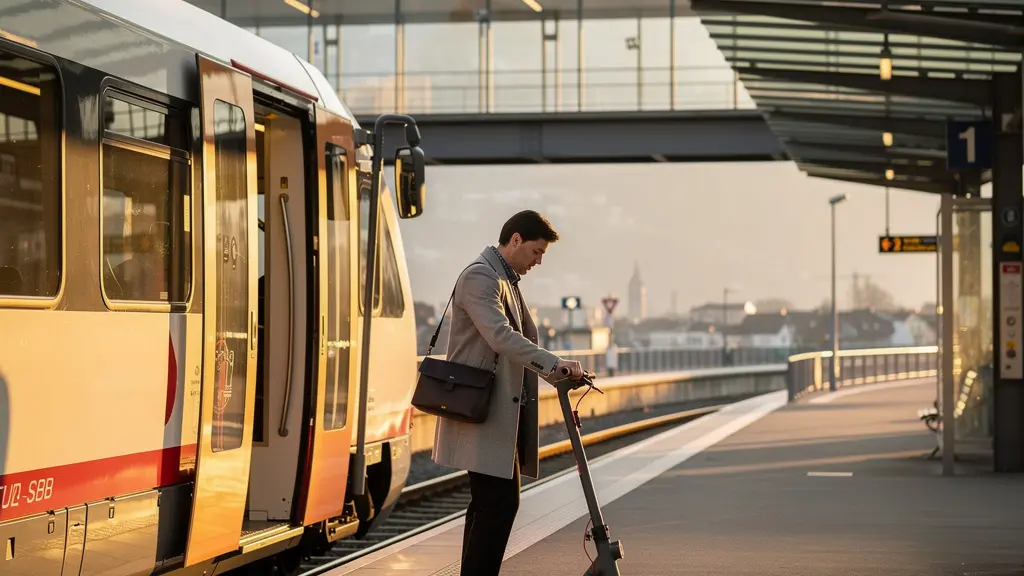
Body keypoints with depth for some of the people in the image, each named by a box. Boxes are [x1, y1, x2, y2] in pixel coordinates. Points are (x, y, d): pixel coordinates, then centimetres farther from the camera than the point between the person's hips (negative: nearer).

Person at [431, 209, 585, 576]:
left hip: (501, 412, 10)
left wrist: (559, 374, 12)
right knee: (499, 502, -13)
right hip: (483, 412, -10)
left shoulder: (507, 281, 20)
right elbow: (501, 337, -27)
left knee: (489, 503, 11)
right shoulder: (479, 277, -13)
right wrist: (554, 364, -33)